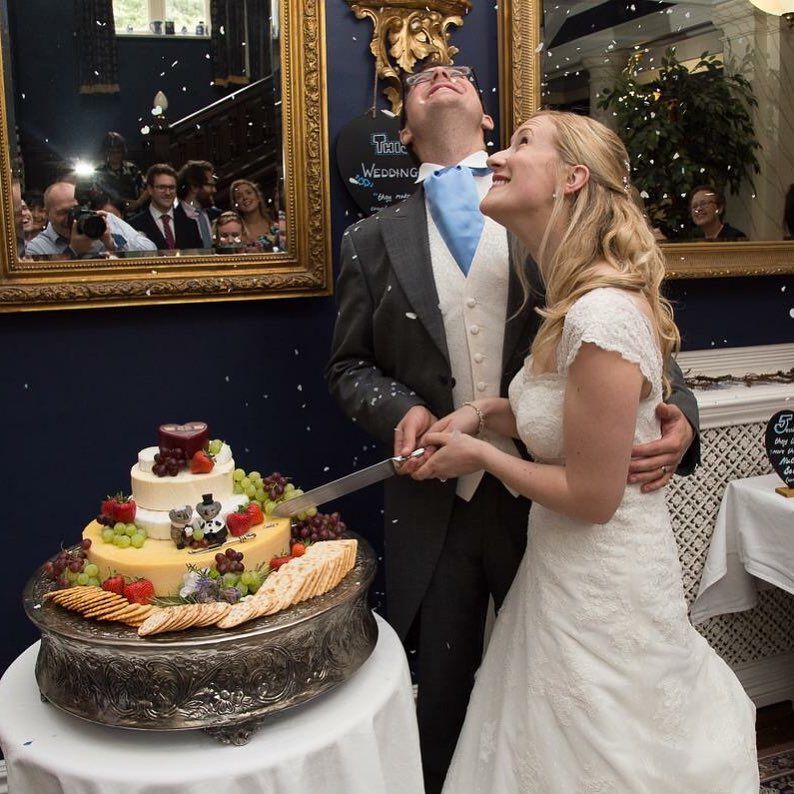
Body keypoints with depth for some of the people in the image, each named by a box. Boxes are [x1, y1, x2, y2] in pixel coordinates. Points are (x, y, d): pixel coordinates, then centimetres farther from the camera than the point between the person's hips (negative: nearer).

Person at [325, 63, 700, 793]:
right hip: (434, 507, 1)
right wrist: (400, 407, -11)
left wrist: (678, 412, -18)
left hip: (552, 499, -1)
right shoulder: (373, 240, 6)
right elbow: (349, 367, 10)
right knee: (443, 700, 17)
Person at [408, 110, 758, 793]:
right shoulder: (575, 293, 2)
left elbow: (593, 496, -24)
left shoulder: (604, 314, -29)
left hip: (602, 595, -9)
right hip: (569, 571, 9)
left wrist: (482, 456, -12)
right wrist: (491, 413, -2)